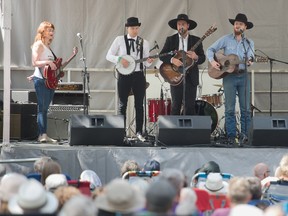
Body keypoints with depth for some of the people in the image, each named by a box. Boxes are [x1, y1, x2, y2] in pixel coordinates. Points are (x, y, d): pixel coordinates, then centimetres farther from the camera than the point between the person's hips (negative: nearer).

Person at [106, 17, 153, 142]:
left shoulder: (144, 43, 7)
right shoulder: (119, 40, 1)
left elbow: (146, 63, 9)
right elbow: (108, 56, -1)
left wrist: (149, 61, -14)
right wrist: (120, 59, -17)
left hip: (139, 75, 2)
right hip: (124, 75, -2)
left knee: (139, 105, 2)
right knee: (122, 105, 3)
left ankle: (139, 132, 8)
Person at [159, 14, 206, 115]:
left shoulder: (196, 40, 8)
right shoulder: (170, 40, 7)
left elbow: (203, 58, 5)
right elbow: (162, 56, 1)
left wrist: (196, 57, -17)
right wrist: (172, 60, -18)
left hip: (191, 78, 0)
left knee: (190, 107, -2)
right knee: (175, 106, 2)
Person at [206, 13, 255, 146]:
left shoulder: (249, 43, 11)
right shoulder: (226, 39, 5)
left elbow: (250, 57, -2)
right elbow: (210, 49, 4)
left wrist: (249, 61, -25)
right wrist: (212, 61, -14)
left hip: (243, 76, 2)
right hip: (229, 76, -2)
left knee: (246, 108, -1)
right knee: (230, 109, -2)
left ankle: (244, 135, 6)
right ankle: (231, 136, 2)